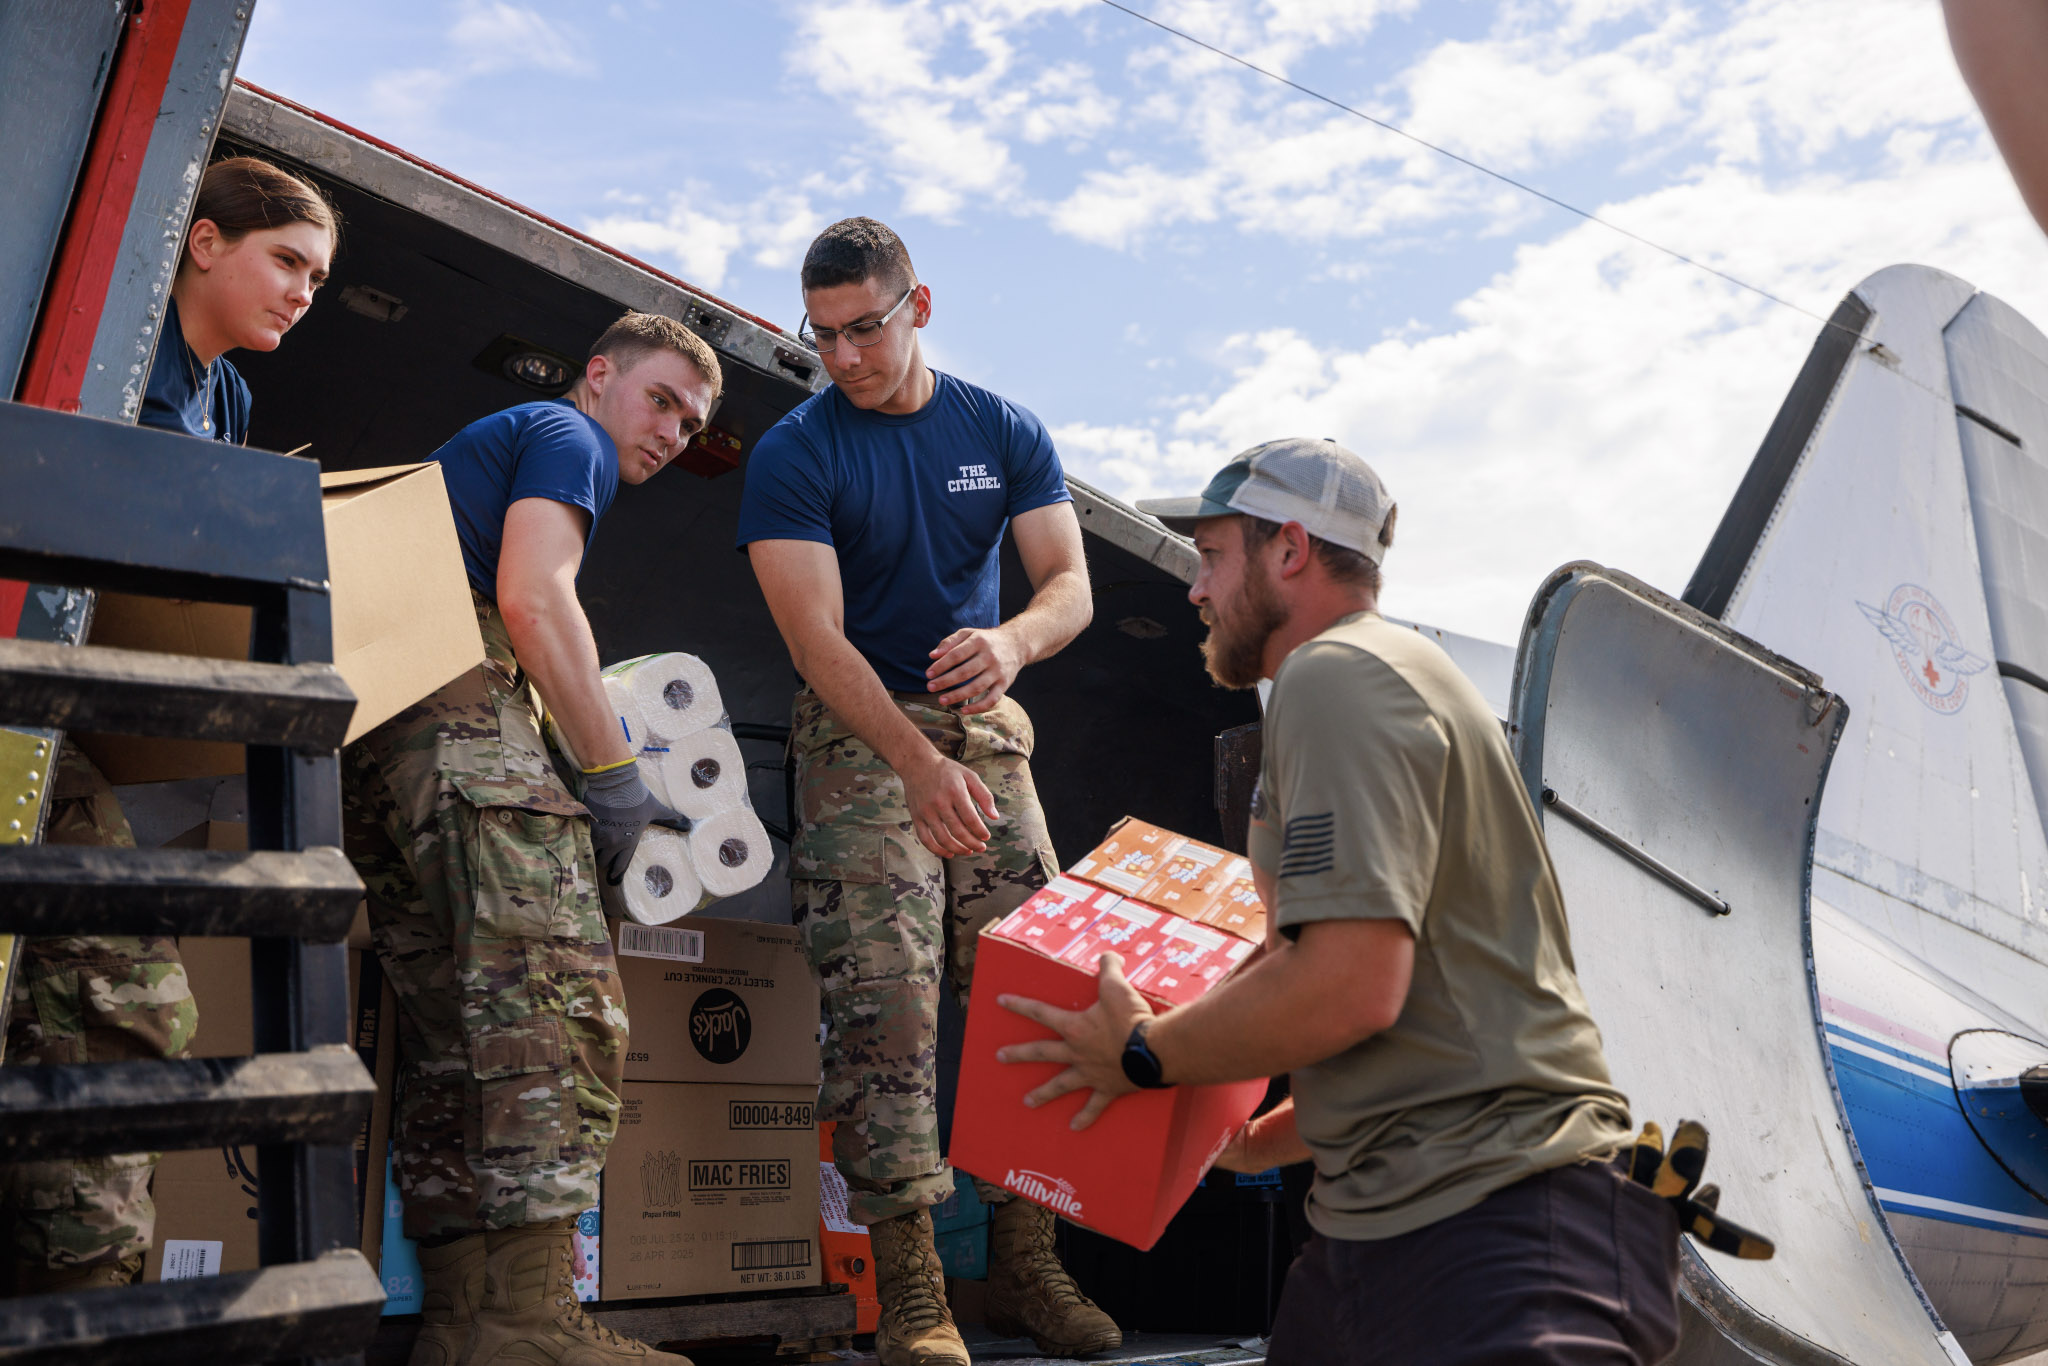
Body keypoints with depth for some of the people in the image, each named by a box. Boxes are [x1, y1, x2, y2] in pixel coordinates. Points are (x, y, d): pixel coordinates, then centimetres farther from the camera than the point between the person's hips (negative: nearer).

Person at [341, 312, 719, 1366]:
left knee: (456, 1033, 3)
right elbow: (534, 599, -9)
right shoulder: (567, 433, 8)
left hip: (370, 729, 10)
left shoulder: (490, 443, 38)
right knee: (554, 1000, -17)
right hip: (457, 712, -10)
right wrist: (614, 773, -8)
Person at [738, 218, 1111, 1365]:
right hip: (858, 733, -3)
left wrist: (1014, 640, -28)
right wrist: (920, 762, -29)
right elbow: (818, 635, -15)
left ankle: (1028, 1266, 9)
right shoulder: (794, 455, -5)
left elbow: (1071, 584, -2)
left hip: (986, 722, 4)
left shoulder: (1006, 435, 6)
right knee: (885, 1001, -14)